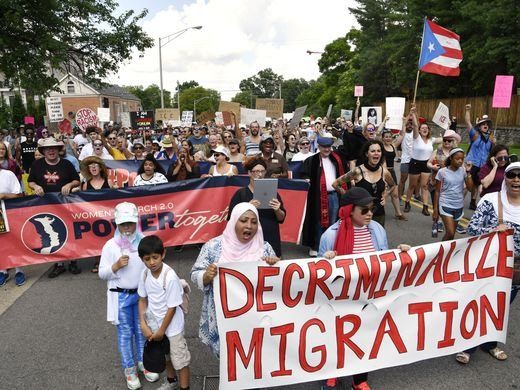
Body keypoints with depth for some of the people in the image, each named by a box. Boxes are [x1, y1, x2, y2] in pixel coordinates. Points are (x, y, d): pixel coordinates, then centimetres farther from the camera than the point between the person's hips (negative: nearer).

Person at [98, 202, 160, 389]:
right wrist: (116, 265, -22)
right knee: (125, 333, 12)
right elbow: (102, 273, -5)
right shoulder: (110, 245, -10)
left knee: (142, 330, 16)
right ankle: (129, 369, 29)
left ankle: (143, 362, 36)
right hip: (121, 297, -1)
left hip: (141, 294, 1)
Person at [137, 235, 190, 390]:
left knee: (180, 358, 9)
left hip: (172, 326, -6)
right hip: (154, 323, 7)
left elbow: (172, 308, -21)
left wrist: (161, 331, -13)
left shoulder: (170, 277, -28)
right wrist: (143, 324, -5)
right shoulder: (145, 274, -9)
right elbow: (143, 300, 3)